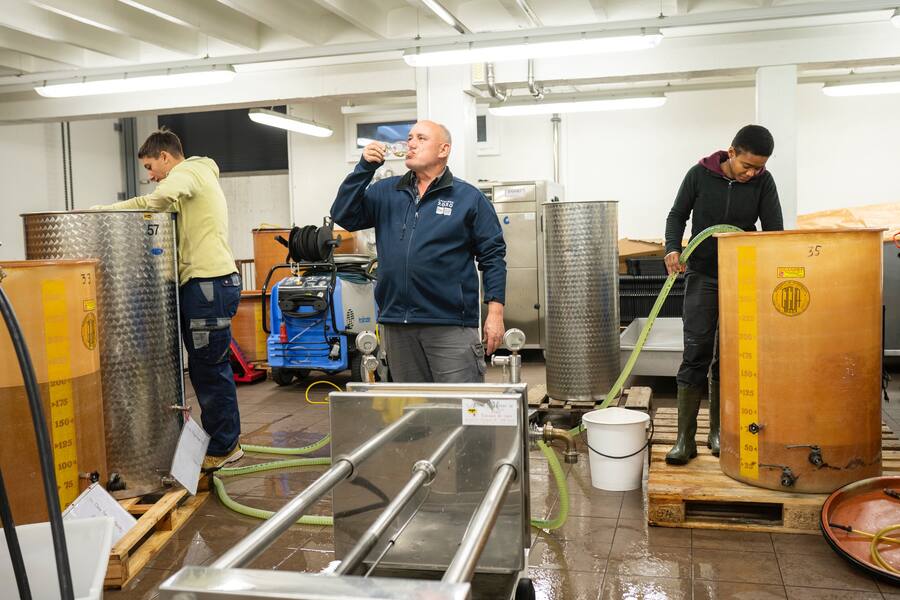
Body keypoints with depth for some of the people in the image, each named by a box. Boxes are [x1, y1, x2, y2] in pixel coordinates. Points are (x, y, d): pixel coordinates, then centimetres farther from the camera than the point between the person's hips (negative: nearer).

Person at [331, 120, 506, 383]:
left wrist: (495, 313, -8)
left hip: (451, 324, -4)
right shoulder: (385, 193, 12)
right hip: (397, 324, 4)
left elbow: (493, 256, 0)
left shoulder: (469, 198, 2)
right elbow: (344, 216, 3)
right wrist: (365, 167, -4)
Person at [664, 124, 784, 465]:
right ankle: (685, 438, -6)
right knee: (696, 353, -7)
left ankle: (718, 432, 15)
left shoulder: (763, 183, -4)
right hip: (702, 275, -1)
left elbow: (774, 231, -3)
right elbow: (677, 215, 3)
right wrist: (673, 248, -15)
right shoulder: (699, 175, -6)